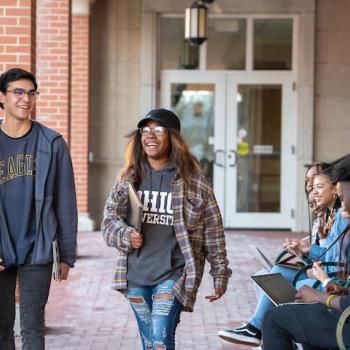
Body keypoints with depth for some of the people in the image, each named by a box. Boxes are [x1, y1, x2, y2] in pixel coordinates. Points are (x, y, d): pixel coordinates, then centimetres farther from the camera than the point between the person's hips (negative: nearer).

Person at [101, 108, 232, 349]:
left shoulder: (192, 181, -4)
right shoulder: (131, 178, 8)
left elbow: (213, 232, 0)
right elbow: (110, 216, 14)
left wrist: (220, 274, 1)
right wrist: (125, 235, -8)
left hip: (172, 275, -5)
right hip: (136, 276, 5)